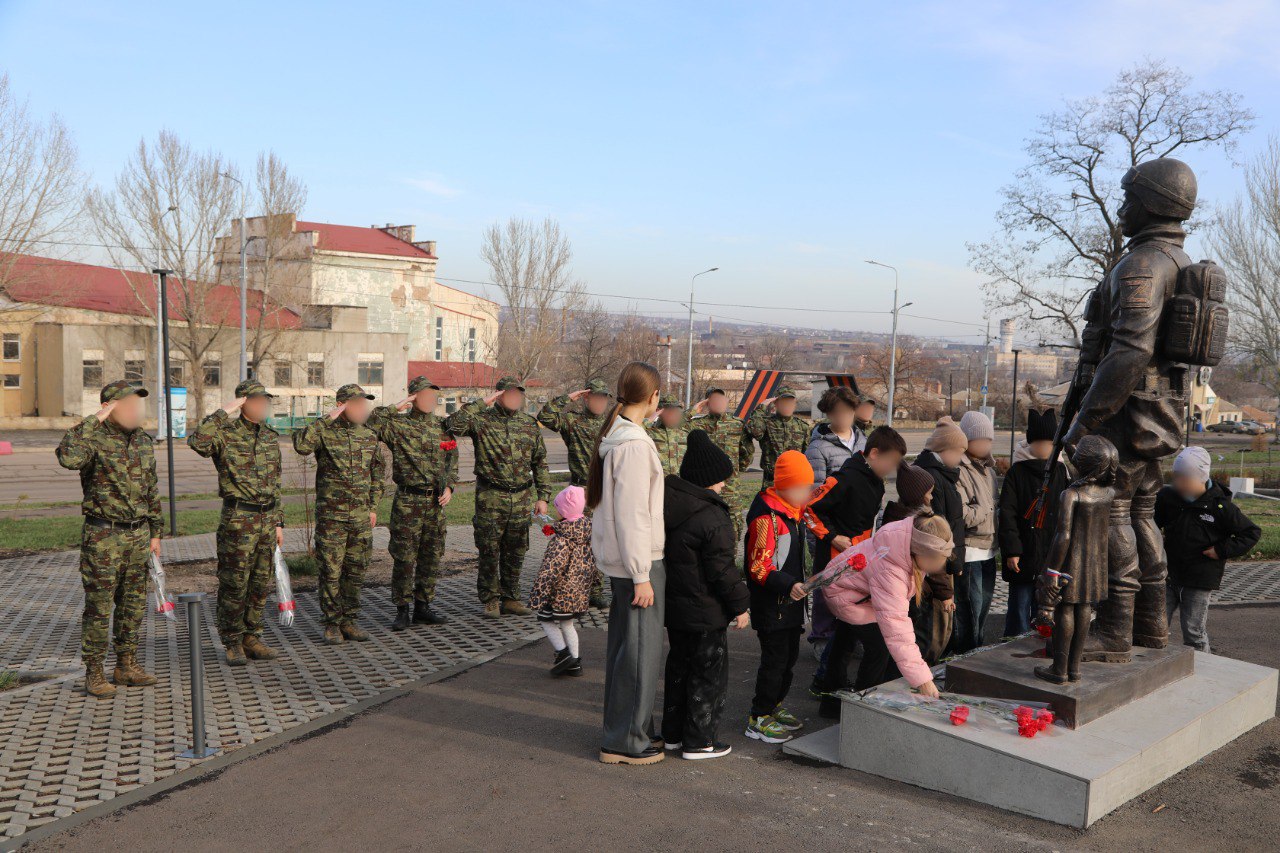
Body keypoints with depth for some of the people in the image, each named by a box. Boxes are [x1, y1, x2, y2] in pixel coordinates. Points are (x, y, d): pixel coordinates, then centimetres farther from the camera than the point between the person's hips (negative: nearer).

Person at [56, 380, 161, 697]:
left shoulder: (143, 441, 9)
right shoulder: (92, 438, -11)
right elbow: (68, 458, -36)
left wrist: (155, 533, 15)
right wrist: (93, 421, -26)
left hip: (137, 535, 6)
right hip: (103, 537, -6)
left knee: (133, 604, 12)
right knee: (99, 607, 1)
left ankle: (127, 665, 23)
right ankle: (94, 673, 11)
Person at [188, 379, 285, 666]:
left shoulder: (271, 437, 13)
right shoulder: (226, 434, -6)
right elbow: (197, 442, -30)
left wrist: (278, 523, 14)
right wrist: (224, 413, -23)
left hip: (267, 519, 6)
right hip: (238, 520, -6)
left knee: (261, 583, 11)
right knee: (234, 584, 1)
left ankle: (252, 639, 23)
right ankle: (233, 644, 13)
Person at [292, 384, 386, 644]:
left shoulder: (369, 436, 9)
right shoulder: (324, 432, -5)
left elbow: (379, 471, 17)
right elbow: (301, 445, -27)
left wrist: (373, 507, 11)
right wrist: (328, 419, -22)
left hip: (361, 517, 5)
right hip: (331, 515, -4)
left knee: (356, 571, 9)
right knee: (331, 571, 1)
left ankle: (348, 621, 21)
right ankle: (332, 624, 12)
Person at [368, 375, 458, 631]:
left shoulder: (442, 426, 11)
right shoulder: (398, 425, -4)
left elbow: (452, 460, 17)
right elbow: (369, 421, -19)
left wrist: (449, 486, 3)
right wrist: (395, 408, -15)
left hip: (436, 502, 5)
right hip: (408, 502, -5)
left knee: (431, 557, 10)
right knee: (404, 557, -2)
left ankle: (423, 607, 22)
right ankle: (403, 610, 9)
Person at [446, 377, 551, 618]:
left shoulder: (529, 424, 10)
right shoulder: (482, 419, -2)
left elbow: (540, 462, 14)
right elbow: (453, 425, -22)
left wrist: (543, 497, 8)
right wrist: (481, 403, -17)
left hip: (522, 498, 4)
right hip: (491, 497, -4)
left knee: (515, 552, 10)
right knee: (490, 551, 2)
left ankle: (510, 599, 22)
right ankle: (490, 600, 16)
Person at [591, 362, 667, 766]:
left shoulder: (615, 436, 10)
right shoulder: (634, 444, -20)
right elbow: (632, 515, -22)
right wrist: (641, 575, -19)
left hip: (618, 558, 10)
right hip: (636, 560, -10)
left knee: (624, 645, 18)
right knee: (640, 648, 0)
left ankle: (629, 728, 31)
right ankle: (626, 740, 9)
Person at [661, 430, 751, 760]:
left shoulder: (667, 507, 3)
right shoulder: (713, 518, -22)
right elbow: (723, 570, -19)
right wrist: (740, 605, -8)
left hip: (673, 608, 8)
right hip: (706, 614, -8)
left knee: (679, 667, 19)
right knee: (708, 674, 4)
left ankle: (673, 733, 28)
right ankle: (699, 741, 11)